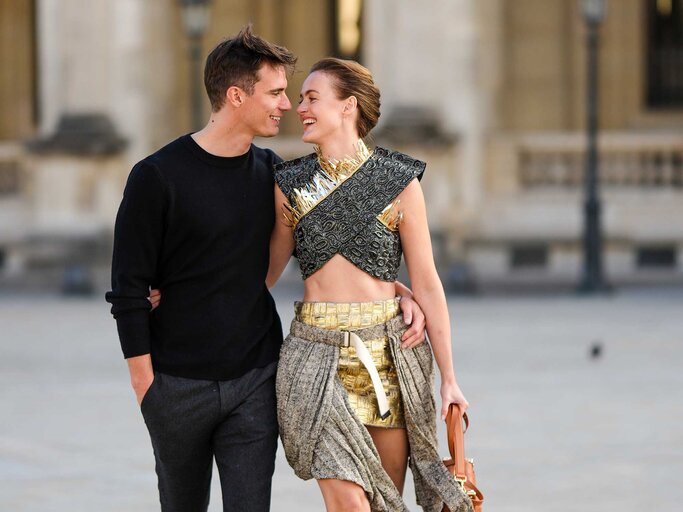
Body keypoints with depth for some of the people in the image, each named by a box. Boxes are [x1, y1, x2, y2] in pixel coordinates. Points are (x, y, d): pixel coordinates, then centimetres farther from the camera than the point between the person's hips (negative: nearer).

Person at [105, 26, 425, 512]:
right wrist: (145, 382, -8)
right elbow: (129, 290, -7)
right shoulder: (158, 177, -9)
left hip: (254, 381, 3)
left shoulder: (271, 172, 5)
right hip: (178, 385, -3)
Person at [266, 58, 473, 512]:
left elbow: (427, 284, 1)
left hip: (388, 354, 0)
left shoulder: (399, 183, -1)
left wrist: (449, 377, 1)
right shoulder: (290, 184, 5)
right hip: (319, 355, 1)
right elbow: (266, 271, 15)